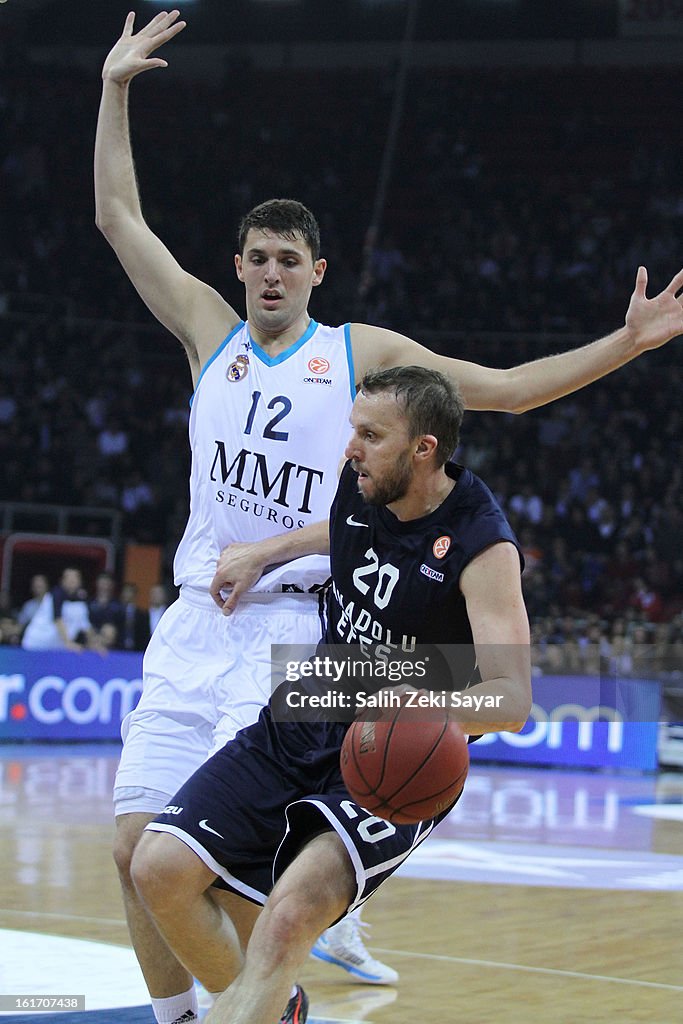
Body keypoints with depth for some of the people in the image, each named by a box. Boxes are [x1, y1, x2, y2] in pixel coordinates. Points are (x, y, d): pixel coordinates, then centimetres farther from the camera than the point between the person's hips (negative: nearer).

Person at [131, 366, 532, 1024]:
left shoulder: (483, 548, -20)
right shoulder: (356, 483, -3)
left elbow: (512, 700, -26)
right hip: (303, 723, 6)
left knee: (289, 914, -30)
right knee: (160, 867, -8)